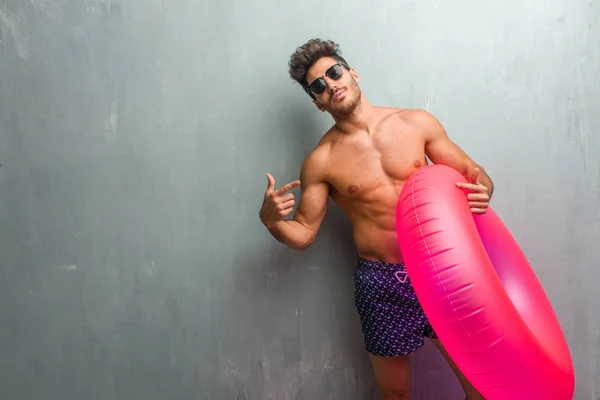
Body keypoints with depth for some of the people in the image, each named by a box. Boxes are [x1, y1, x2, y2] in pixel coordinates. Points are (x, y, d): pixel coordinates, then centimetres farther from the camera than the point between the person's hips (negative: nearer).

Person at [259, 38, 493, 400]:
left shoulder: (417, 123, 0)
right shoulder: (320, 161, -3)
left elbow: (475, 173, 6)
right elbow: (303, 233, 3)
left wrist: (481, 192, -16)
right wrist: (271, 220, -18)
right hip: (381, 283, -1)